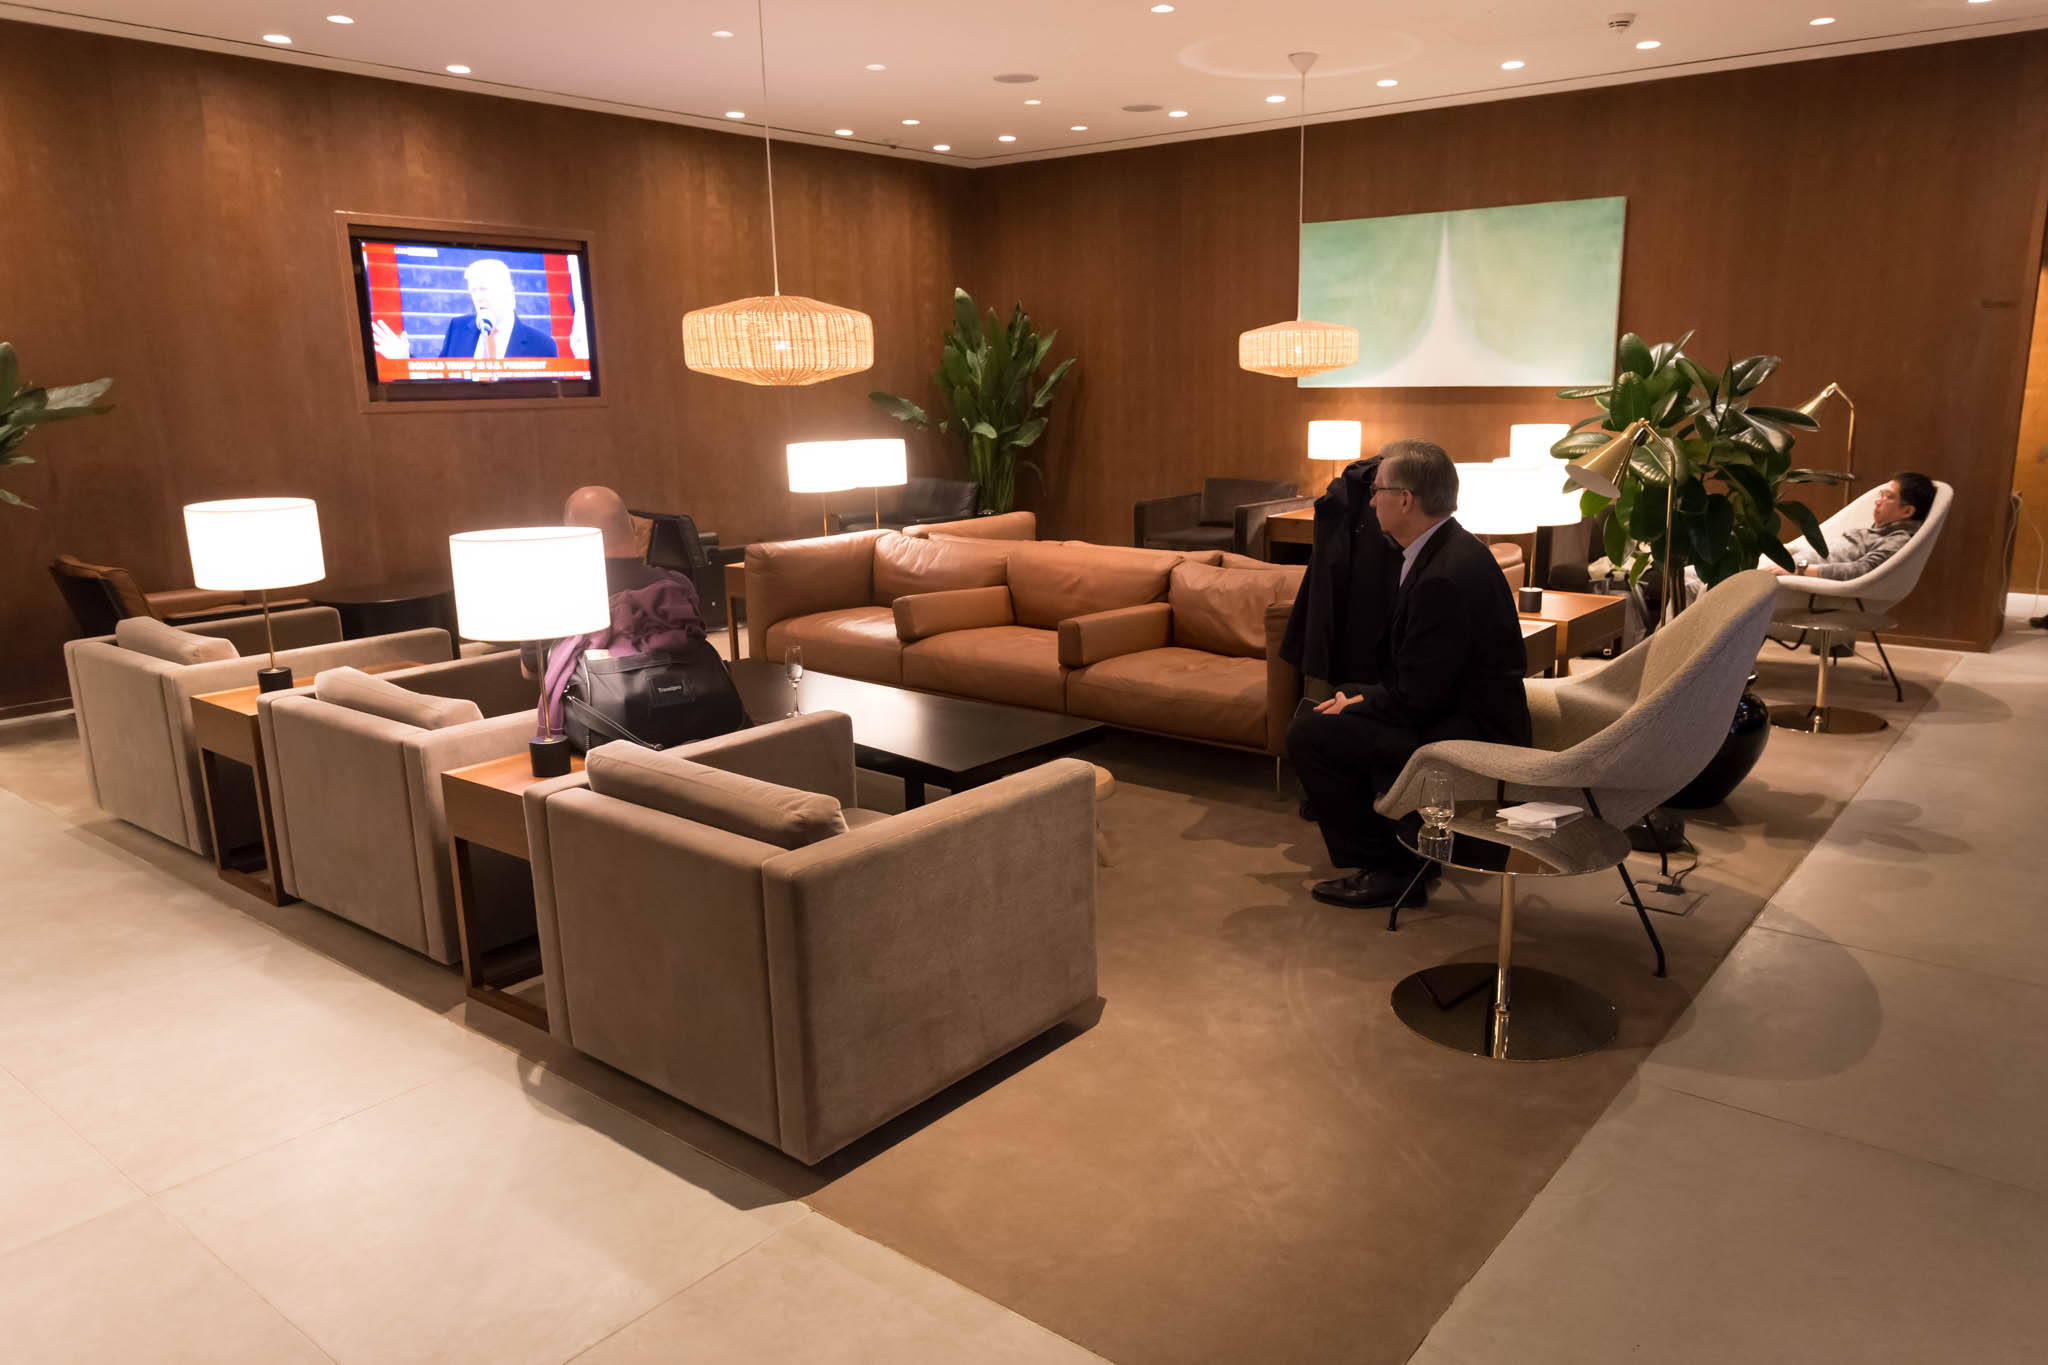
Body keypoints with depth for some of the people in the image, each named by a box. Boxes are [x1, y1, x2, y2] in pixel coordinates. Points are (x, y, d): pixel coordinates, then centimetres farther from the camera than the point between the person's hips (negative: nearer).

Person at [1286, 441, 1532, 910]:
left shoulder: (1445, 577, -26)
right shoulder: (1447, 549, 7)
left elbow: (1417, 701, -23)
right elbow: (1411, 676, 14)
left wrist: (1358, 706, -7)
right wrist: (1363, 699, 5)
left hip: (1466, 738, -11)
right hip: (1461, 716, 11)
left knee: (1309, 734, -13)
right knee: (1315, 713, 18)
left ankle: (1387, 869, 0)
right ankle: (1398, 844, 25)